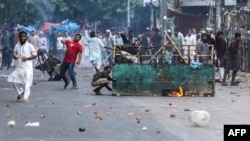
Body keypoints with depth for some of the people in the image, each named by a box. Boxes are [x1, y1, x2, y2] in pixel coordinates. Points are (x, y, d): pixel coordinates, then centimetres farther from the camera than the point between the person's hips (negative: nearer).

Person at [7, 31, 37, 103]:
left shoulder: (29, 46, -3)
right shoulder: (17, 46, 11)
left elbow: (34, 55, -3)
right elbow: (14, 54, 22)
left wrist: (27, 58, -16)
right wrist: (14, 56, -2)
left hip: (27, 67, -5)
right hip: (18, 67, 5)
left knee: (26, 82, -10)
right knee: (15, 81, 1)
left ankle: (25, 97, -9)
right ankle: (21, 93, 25)